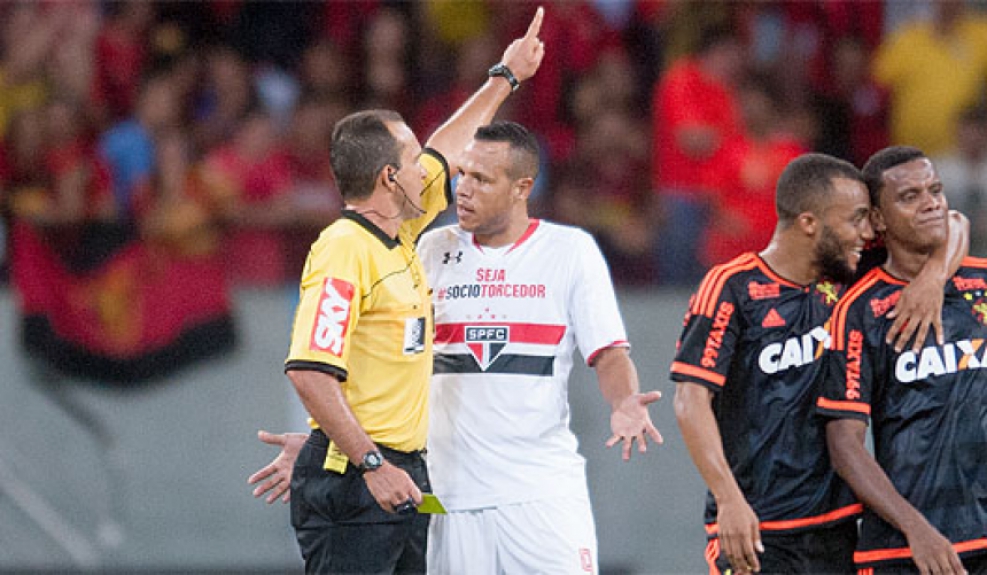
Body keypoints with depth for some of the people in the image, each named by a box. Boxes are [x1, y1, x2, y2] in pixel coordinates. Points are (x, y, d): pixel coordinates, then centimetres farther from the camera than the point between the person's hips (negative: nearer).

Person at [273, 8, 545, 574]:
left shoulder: (400, 235, 14)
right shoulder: (345, 249, -15)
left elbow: (447, 151, 32)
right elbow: (309, 370, -22)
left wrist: (506, 76, 43)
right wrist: (372, 466, -23)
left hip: (402, 473, 10)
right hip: (352, 481, -10)